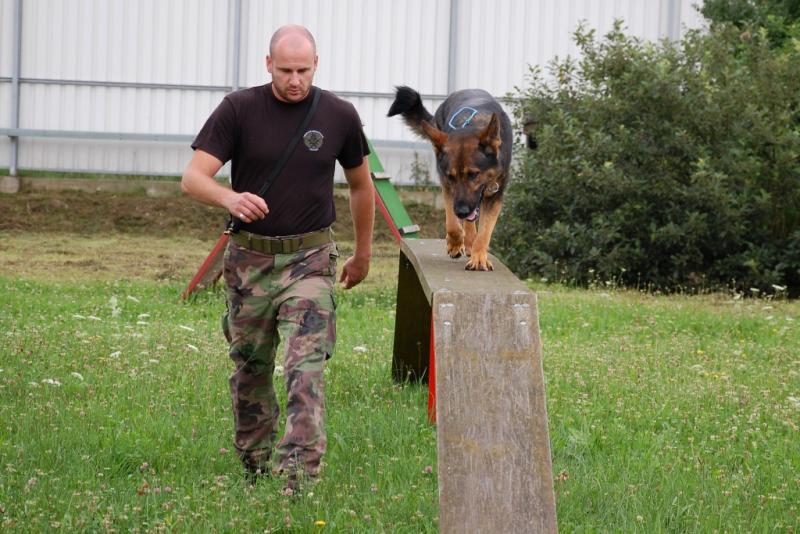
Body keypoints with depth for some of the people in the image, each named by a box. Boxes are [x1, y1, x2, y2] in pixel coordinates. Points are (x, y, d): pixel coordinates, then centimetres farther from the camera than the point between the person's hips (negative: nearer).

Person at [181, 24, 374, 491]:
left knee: (306, 366, -16)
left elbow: (361, 184, 16)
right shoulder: (239, 110, -6)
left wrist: (364, 253, 22)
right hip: (249, 259, 1)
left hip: (310, 260, -1)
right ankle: (255, 463, 31)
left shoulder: (339, 116, -1)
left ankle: (299, 471, -23)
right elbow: (193, 178, -13)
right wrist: (229, 198, -36)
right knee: (251, 367, 13)